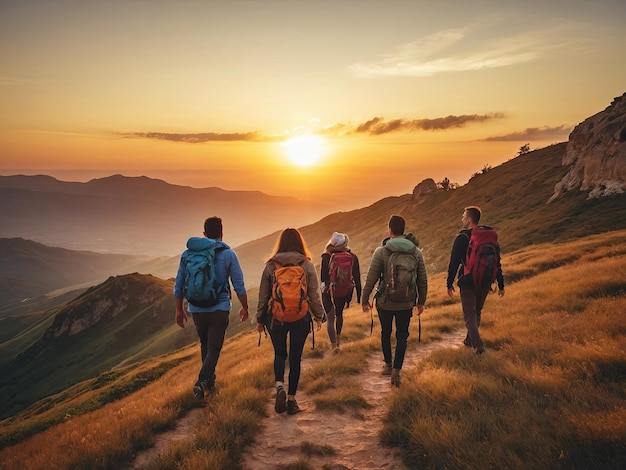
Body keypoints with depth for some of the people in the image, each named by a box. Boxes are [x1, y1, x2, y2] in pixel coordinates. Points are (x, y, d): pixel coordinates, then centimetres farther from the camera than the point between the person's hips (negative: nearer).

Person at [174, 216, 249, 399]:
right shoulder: (228, 254, -6)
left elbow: (178, 285, 6)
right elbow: (239, 286, -4)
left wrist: (179, 310, 16)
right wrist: (244, 307, 10)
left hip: (196, 310, 3)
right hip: (219, 310, -3)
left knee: (205, 346, 22)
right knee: (213, 349, 2)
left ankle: (209, 382, 33)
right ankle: (201, 382, -19)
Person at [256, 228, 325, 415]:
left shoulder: (270, 266, -3)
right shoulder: (307, 265, -5)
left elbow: (263, 296, 2)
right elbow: (314, 294, -2)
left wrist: (260, 319, 12)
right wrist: (318, 316, 10)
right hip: (301, 319, 0)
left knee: (279, 354, 18)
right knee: (295, 357, 10)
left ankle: (279, 386, -5)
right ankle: (291, 399, 15)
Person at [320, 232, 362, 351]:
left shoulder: (327, 256, -13)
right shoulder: (353, 257, -7)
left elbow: (322, 276, -7)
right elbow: (357, 278, -3)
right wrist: (358, 295, 5)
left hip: (329, 292, -3)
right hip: (345, 292, 3)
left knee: (330, 318, 6)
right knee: (339, 314, 26)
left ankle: (334, 344, -4)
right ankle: (338, 338, 43)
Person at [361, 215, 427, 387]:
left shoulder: (381, 252, -12)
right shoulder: (416, 252, -3)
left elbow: (371, 279, -10)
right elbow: (423, 280, 3)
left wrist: (364, 300, 2)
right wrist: (421, 301, 15)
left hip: (385, 302, -1)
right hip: (406, 303, 1)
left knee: (386, 332, 19)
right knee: (402, 335, 13)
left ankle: (388, 365, 33)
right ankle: (396, 370, 3)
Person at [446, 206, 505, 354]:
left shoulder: (462, 238, -11)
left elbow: (453, 263, -10)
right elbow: (497, 263, 7)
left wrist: (449, 284, -1)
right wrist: (501, 285, 12)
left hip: (468, 283, -5)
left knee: (469, 315, 2)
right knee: (476, 312, 22)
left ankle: (478, 345, -12)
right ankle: (470, 339, 35)